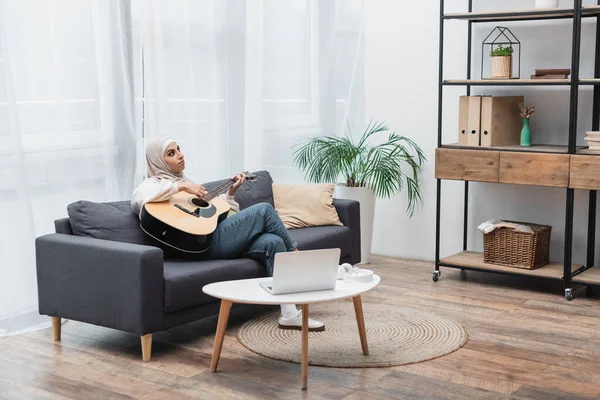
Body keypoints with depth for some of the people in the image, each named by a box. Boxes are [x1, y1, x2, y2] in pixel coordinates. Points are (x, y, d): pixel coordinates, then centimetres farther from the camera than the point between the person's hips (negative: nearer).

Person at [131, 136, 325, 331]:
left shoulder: (183, 180, 29)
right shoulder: (153, 183, 4)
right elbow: (139, 198, -21)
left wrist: (230, 192, 21)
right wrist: (182, 187, -21)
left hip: (215, 238, 8)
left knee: (272, 241, -17)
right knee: (264, 210, -12)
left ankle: (289, 314, -21)